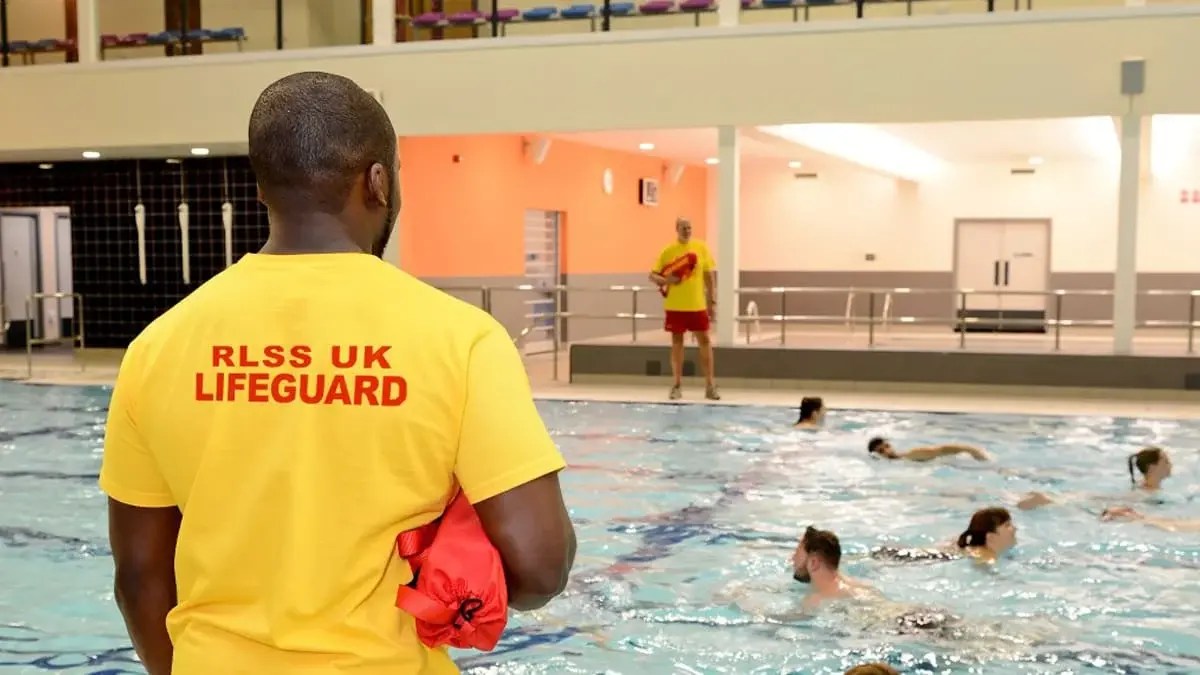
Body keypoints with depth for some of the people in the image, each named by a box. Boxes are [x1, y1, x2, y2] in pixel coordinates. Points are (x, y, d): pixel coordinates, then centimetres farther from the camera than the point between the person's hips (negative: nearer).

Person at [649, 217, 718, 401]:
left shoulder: (701, 248, 2)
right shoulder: (668, 251, -2)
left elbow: (709, 276, 7)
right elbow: (652, 275, 2)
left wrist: (712, 301, 3)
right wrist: (666, 280, -20)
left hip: (697, 305, 1)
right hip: (675, 306, -1)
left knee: (705, 341, 1)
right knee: (677, 342, 5)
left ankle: (710, 385, 7)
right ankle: (677, 385, 12)